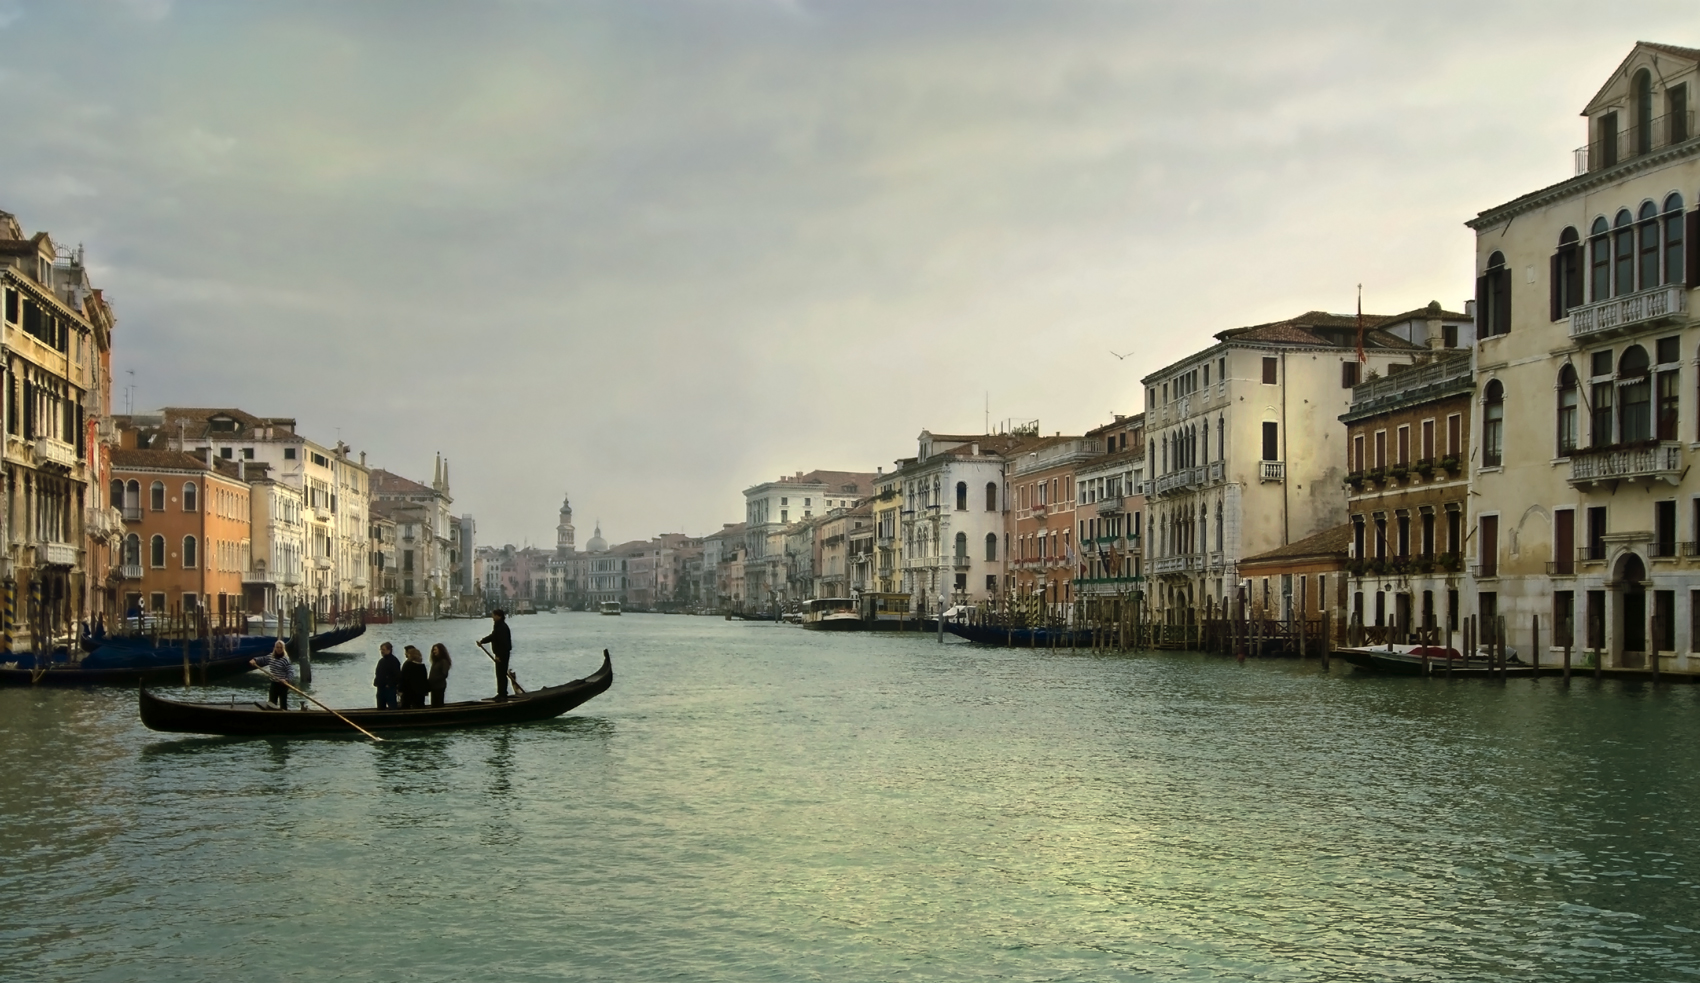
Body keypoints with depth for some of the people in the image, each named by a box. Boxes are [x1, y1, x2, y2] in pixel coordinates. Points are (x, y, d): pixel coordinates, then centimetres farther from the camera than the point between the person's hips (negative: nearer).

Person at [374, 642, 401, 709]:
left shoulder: (393, 661, -10)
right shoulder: (381, 661, 16)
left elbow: (397, 675, -18)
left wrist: (390, 684, -19)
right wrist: (376, 682, 10)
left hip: (389, 688, -9)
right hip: (381, 687, 9)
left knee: (391, 706, -9)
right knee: (381, 706, 11)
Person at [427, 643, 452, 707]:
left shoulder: (444, 661, -9)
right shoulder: (436, 661, 16)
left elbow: (444, 675, -15)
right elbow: (433, 674, 15)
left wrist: (433, 680, -17)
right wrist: (430, 681, 2)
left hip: (439, 686, -8)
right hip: (434, 686, 8)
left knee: (439, 704, -6)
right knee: (434, 704, 8)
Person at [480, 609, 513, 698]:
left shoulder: (502, 627, -21)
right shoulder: (498, 626, 12)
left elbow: (503, 642, -25)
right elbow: (492, 636, 22)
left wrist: (499, 656, -24)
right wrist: (482, 641, 9)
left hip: (502, 654, -11)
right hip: (500, 653, 11)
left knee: (501, 674, -5)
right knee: (500, 673, 16)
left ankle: (503, 694, -1)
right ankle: (501, 693, 24)